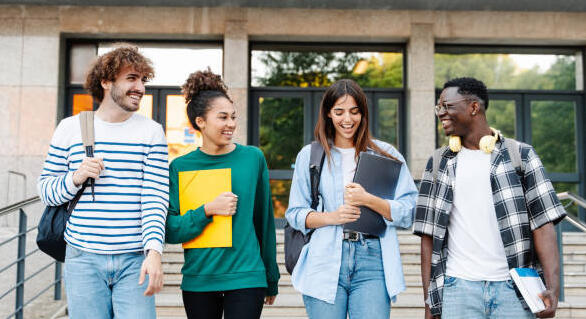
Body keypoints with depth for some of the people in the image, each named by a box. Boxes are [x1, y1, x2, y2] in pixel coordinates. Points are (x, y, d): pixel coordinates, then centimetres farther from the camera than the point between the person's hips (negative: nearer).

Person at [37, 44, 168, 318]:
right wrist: (75, 178, -10)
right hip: (83, 260, 1)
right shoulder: (70, 128, 6)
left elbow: (156, 198, -5)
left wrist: (154, 250, -18)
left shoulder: (152, 132, 3)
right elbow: (45, 190, 11)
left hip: (135, 262, 0)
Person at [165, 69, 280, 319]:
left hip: (246, 277, -1)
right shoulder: (181, 167, 1)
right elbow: (170, 231, -1)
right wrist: (208, 210, -16)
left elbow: (264, 221, 9)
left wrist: (271, 280, 13)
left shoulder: (253, 158, 2)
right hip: (197, 279, 1)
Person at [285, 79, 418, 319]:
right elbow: (294, 214, 9)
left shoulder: (386, 155, 9)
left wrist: (367, 200, -12)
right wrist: (332, 217, -8)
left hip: (372, 263, 0)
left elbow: (409, 213, 3)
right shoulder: (310, 155, 11)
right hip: (325, 262, 0)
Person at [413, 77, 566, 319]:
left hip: (513, 288, -1)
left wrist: (553, 287, -13)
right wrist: (429, 299, 2)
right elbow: (428, 234, 8)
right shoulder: (439, 164, 10)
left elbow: (543, 222, -1)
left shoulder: (520, 155, 5)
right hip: (458, 289, 1)